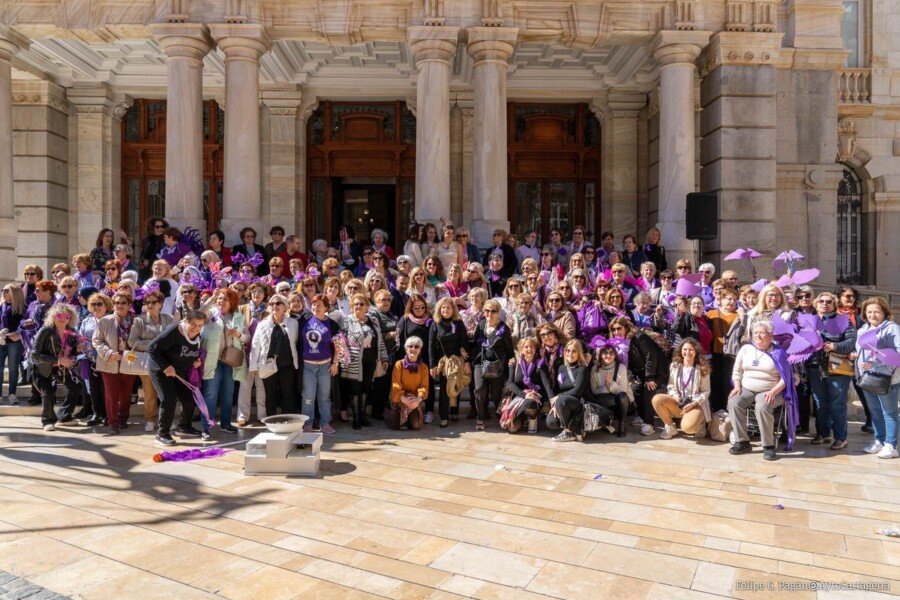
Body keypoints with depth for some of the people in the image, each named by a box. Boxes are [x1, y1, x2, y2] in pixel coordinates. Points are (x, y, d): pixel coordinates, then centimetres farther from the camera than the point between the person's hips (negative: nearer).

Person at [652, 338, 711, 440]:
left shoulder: (702, 369, -5)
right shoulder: (675, 366, 4)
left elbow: (706, 392, -4)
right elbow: (671, 386, 9)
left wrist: (693, 403, -17)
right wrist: (675, 395, -12)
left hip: (696, 405, -4)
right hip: (678, 402, 4)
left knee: (687, 428, -33)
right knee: (656, 399, -25)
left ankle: (699, 424, 8)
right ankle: (670, 428, -3)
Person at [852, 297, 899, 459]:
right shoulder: (862, 329, 14)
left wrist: (876, 364, -28)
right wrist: (855, 355, 5)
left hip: (886, 378, -8)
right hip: (867, 377, 8)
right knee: (874, 411, 15)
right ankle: (879, 441, 26)